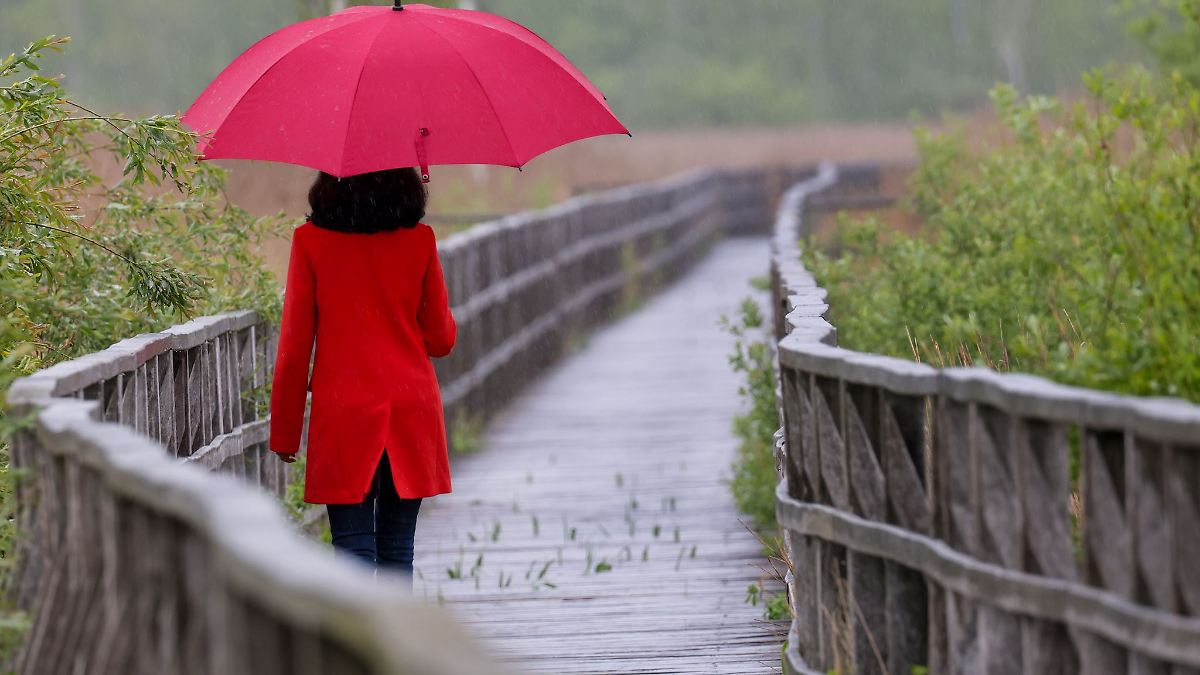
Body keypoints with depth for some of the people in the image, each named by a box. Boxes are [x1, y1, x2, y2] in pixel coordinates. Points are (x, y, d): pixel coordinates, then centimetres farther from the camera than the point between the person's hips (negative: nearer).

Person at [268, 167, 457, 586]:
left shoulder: (311, 242, -4)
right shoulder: (419, 241, 0)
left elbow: (294, 347, -3)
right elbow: (442, 339, 6)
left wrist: (284, 432, 5)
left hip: (344, 414, -2)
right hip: (411, 410, 2)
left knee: (354, 550, -2)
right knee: (397, 551, 10)